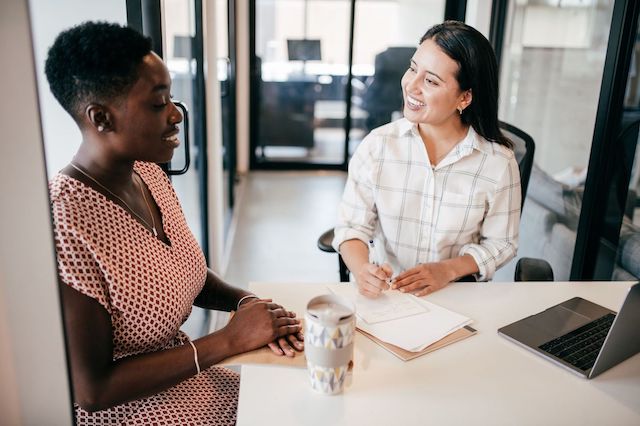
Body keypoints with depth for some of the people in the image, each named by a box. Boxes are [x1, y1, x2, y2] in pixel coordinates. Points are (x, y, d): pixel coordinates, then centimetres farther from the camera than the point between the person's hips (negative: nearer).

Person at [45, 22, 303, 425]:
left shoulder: (149, 173, -4)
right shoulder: (65, 225, -28)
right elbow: (93, 390, -22)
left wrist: (246, 301, -9)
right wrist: (231, 339, -21)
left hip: (182, 377, 6)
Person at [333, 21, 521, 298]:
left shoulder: (498, 163, -9)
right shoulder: (377, 145, -8)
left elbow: (500, 243, 1)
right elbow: (352, 226, -6)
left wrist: (448, 270, -15)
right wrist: (362, 269, -26)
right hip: (383, 293, 1)